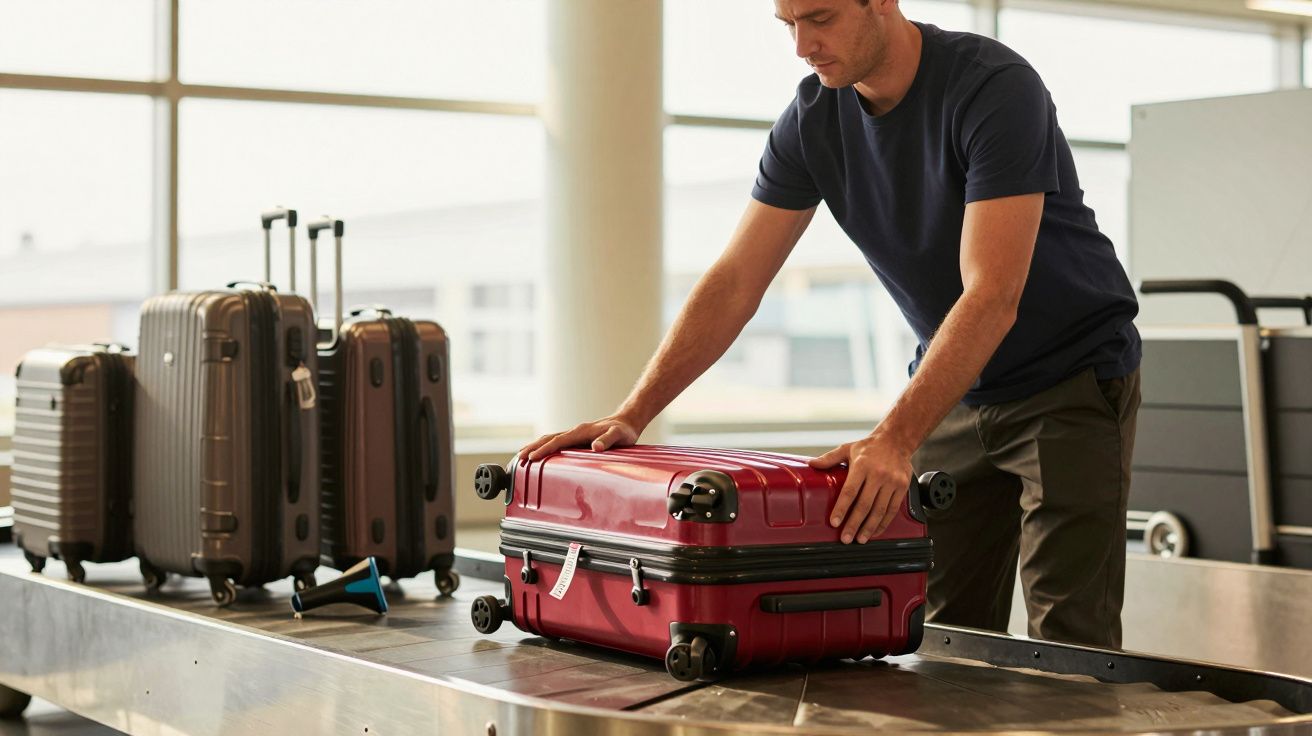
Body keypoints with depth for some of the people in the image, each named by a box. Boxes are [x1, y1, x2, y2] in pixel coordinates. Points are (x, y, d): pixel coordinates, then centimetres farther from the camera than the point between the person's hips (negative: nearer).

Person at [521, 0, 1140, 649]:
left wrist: (893, 440, -42)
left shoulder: (996, 88, -24)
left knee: (1067, 644, -11)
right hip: (957, 388, 6)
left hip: (1072, 381, -5)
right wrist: (631, 415, -15)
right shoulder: (812, 119, -5)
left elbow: (992, 299, -32)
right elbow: (734, 283, -5)